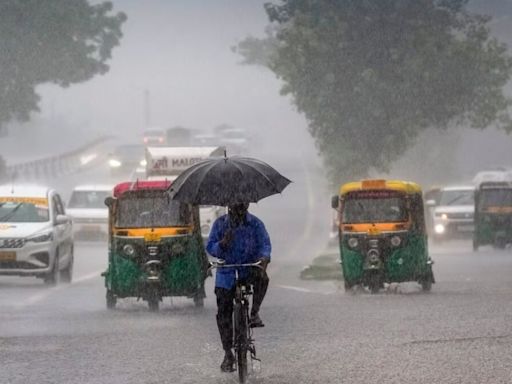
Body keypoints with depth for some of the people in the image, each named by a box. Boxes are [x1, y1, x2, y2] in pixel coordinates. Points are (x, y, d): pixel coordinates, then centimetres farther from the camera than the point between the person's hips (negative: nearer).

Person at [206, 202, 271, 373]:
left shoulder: (255, 224, -2)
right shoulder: (220, 223, 0)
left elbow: (265, 244, -10)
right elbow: (210, 247, -3)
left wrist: (264, 258, -32)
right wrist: (222, 244, -25)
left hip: (249, 268, -1)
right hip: (226, 272, 1)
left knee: (262, 277, -36)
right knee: (223, 313, -3)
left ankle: (254, 313, -18)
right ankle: (228, 354, 8)